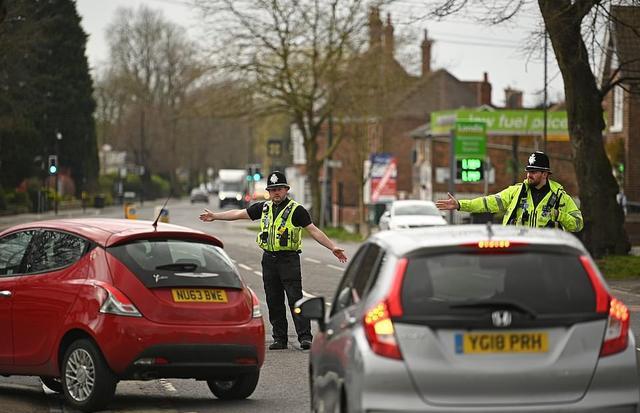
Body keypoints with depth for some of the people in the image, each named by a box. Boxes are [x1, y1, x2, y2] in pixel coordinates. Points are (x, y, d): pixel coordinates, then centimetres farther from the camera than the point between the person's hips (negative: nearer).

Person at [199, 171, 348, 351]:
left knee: (295, 299, -10)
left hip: (289, 259, -5)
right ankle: (279, 338, 12)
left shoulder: (296, 210, -3)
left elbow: (314, 230, -7)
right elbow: (238, 214, 18)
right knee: (274, 302, 7)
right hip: (269, 259, 5)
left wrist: (332, 247, -14)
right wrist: (214, 216, 20)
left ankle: (305, 337, -11)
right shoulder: (264, 208, 12)